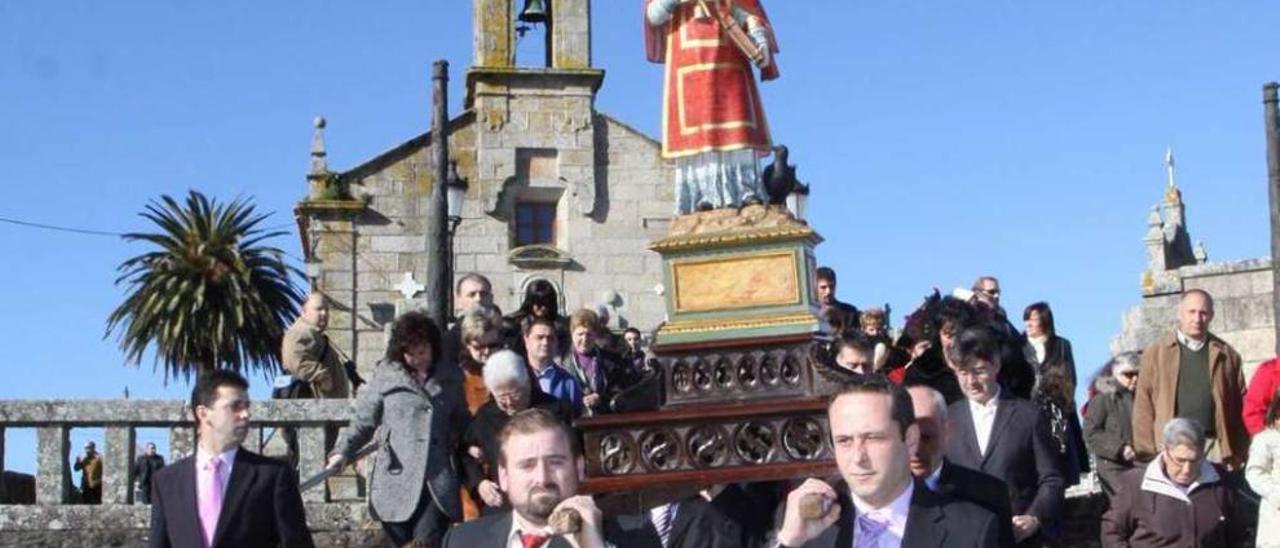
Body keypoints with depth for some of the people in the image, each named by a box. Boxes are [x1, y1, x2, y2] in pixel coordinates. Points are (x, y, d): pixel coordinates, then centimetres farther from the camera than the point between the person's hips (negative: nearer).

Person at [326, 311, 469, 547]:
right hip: (396, 482, -1)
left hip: (438, 484, 1)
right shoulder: (385, 376, 4)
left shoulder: (448, 381, 12)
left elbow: (463, 426, 20)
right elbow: (363, 421, 5)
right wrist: (343, 451, -8)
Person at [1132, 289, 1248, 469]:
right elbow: (1143, 405, 4)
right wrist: (1147, 452, -3)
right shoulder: (1155, 353, 8)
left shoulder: (1227, 355, 12)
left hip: (1214, 446, 1)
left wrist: (1238, 454, 3)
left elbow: (1239, 406, 9)